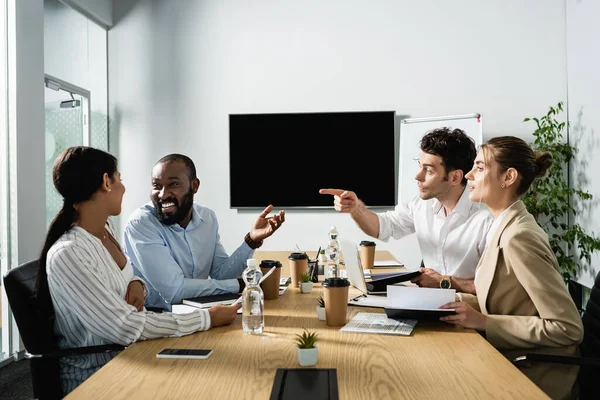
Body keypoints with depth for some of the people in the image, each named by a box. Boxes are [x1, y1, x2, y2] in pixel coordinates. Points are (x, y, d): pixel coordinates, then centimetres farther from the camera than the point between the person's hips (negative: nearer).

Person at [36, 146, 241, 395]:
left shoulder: (105, 228, 1)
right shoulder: (67, 254, -25)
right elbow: (127, 327, -27)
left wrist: (136, 284, -7)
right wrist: (207, 318, -22)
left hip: (124, 356, 7)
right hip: (93, 374, -7)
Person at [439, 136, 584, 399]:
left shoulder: (518, 237, -23)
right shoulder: (505, 227, 3)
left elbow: (568, 328, -24)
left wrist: (484, 322, -24)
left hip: (532, 375, -7)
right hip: (510, 357, 7)